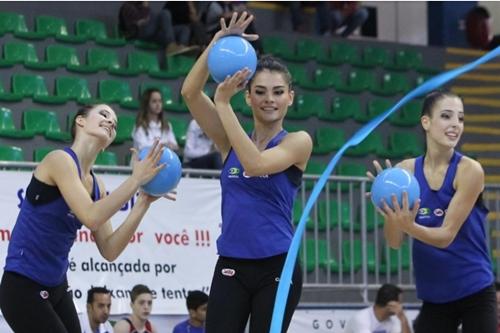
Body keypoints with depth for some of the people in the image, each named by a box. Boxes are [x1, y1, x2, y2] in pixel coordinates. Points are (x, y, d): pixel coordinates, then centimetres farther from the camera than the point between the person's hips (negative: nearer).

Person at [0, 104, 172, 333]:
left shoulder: (96, 185, 10)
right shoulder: (60, 160, -13)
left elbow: (109, 251, 3)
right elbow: (91, 217, -28)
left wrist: (143, 203, -3)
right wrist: (135, 179, -23)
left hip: (57, 288, 9)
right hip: (23, 287, -9)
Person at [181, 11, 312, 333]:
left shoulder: (298, 141, -2)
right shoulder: (230, 141, 8)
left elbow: (255, 164, -21)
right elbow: (190, 92, -4)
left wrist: (223, 103, -20)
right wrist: (218, 43, -16)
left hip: (277, 269, -3)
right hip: (231, 268, 3)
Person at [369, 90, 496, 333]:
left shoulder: (469, 170, -13)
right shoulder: (406, 171, -4)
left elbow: (446, 235, -17)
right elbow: (394, 242, -6)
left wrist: (409, 225, -35)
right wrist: (390, 211, -25)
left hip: (475, 294, -3)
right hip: (433, 297, 3)